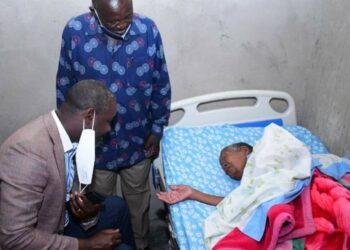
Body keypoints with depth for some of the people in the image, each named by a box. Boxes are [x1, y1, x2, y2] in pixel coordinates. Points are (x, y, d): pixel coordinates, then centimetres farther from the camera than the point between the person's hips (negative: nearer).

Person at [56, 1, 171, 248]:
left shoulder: (148, 30, -16)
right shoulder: (74, 32, -16)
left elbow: (161, 84, -5)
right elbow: (65, 87, -5)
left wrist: (157, 128, -2)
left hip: (138, 139, 1)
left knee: (138, 199, 22)